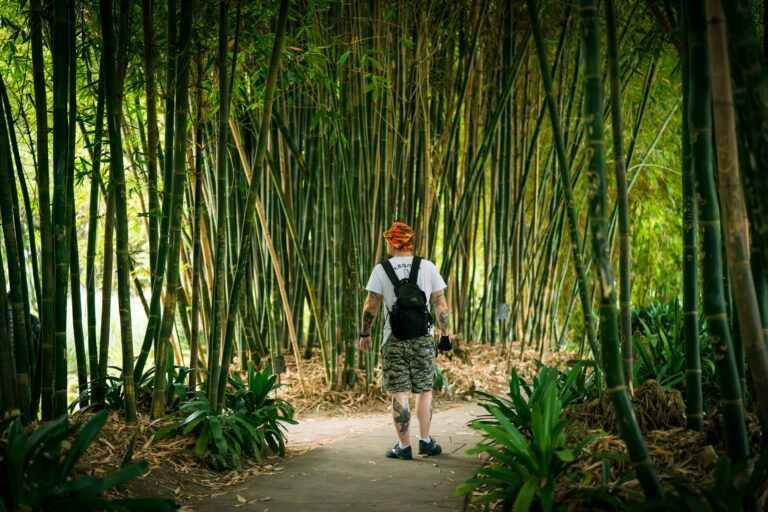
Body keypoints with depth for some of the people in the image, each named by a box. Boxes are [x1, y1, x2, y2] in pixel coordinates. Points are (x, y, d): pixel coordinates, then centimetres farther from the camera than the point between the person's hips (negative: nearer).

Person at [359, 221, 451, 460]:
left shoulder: (381, 270, -2)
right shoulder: (428, 267, 3)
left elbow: (371, 306, -3)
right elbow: (440, 303, 3)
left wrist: (365, 333, 7)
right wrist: (445, 333, 9)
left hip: (394, 339, -1)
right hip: (424, 338, 1)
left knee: (399, 394, 2)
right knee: (424, 390, 12)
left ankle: (403, 446, 4)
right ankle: (425, 441, 15)